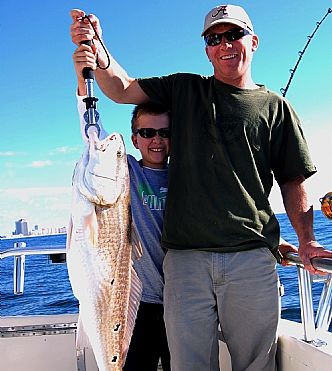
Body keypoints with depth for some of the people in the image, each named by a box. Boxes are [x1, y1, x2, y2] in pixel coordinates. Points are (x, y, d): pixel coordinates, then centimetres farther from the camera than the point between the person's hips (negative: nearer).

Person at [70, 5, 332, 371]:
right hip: (185, 255, 1)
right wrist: (98, 52, -12)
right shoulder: (183, 89, 14)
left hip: (252, 256, 0)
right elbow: (122, 89, 7)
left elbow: (293, 180, 10)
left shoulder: (274, 106, 11)